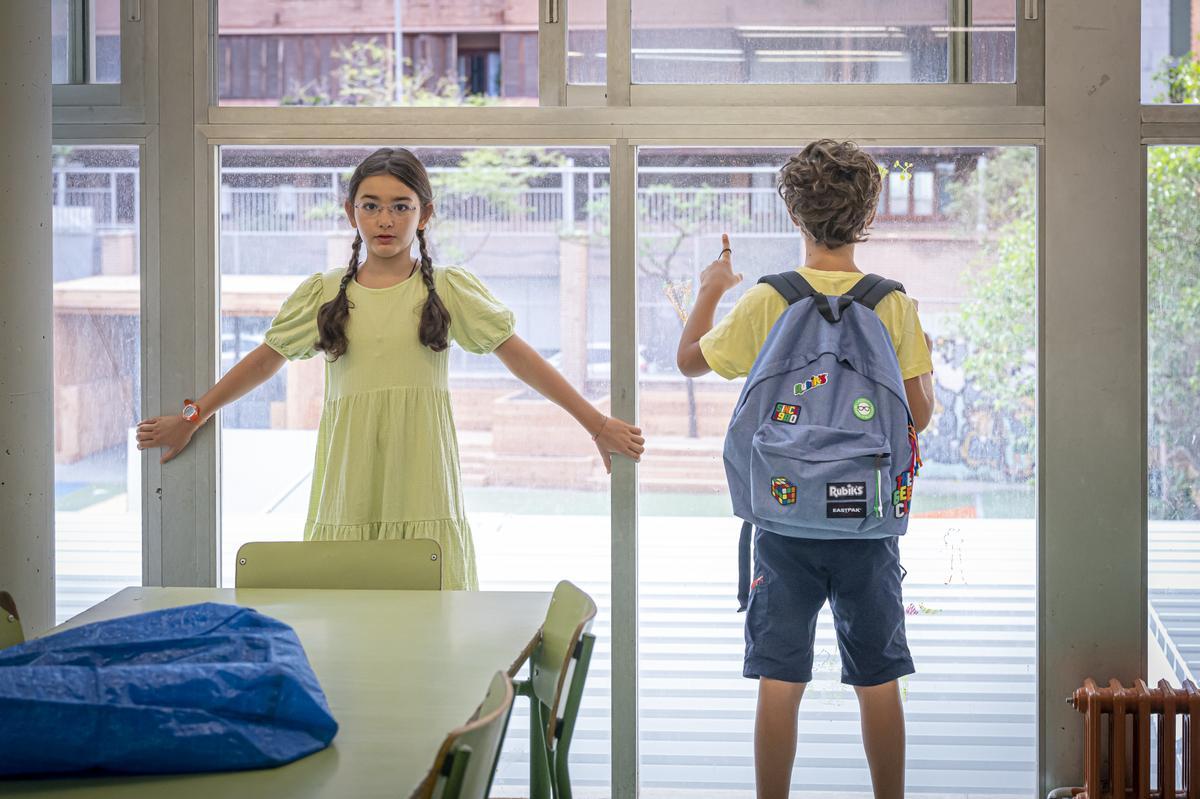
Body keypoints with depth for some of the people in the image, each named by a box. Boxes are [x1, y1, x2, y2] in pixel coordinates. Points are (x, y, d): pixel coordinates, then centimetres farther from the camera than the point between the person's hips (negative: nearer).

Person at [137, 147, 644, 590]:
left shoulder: (449, 290, 6)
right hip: (348, 497, 1)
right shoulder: (322, 295, 10)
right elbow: (265, 360, 19)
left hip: (421, 492, -1)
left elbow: (519, 356, 6)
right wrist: (192, 419, 22)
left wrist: (596, 424, 6)